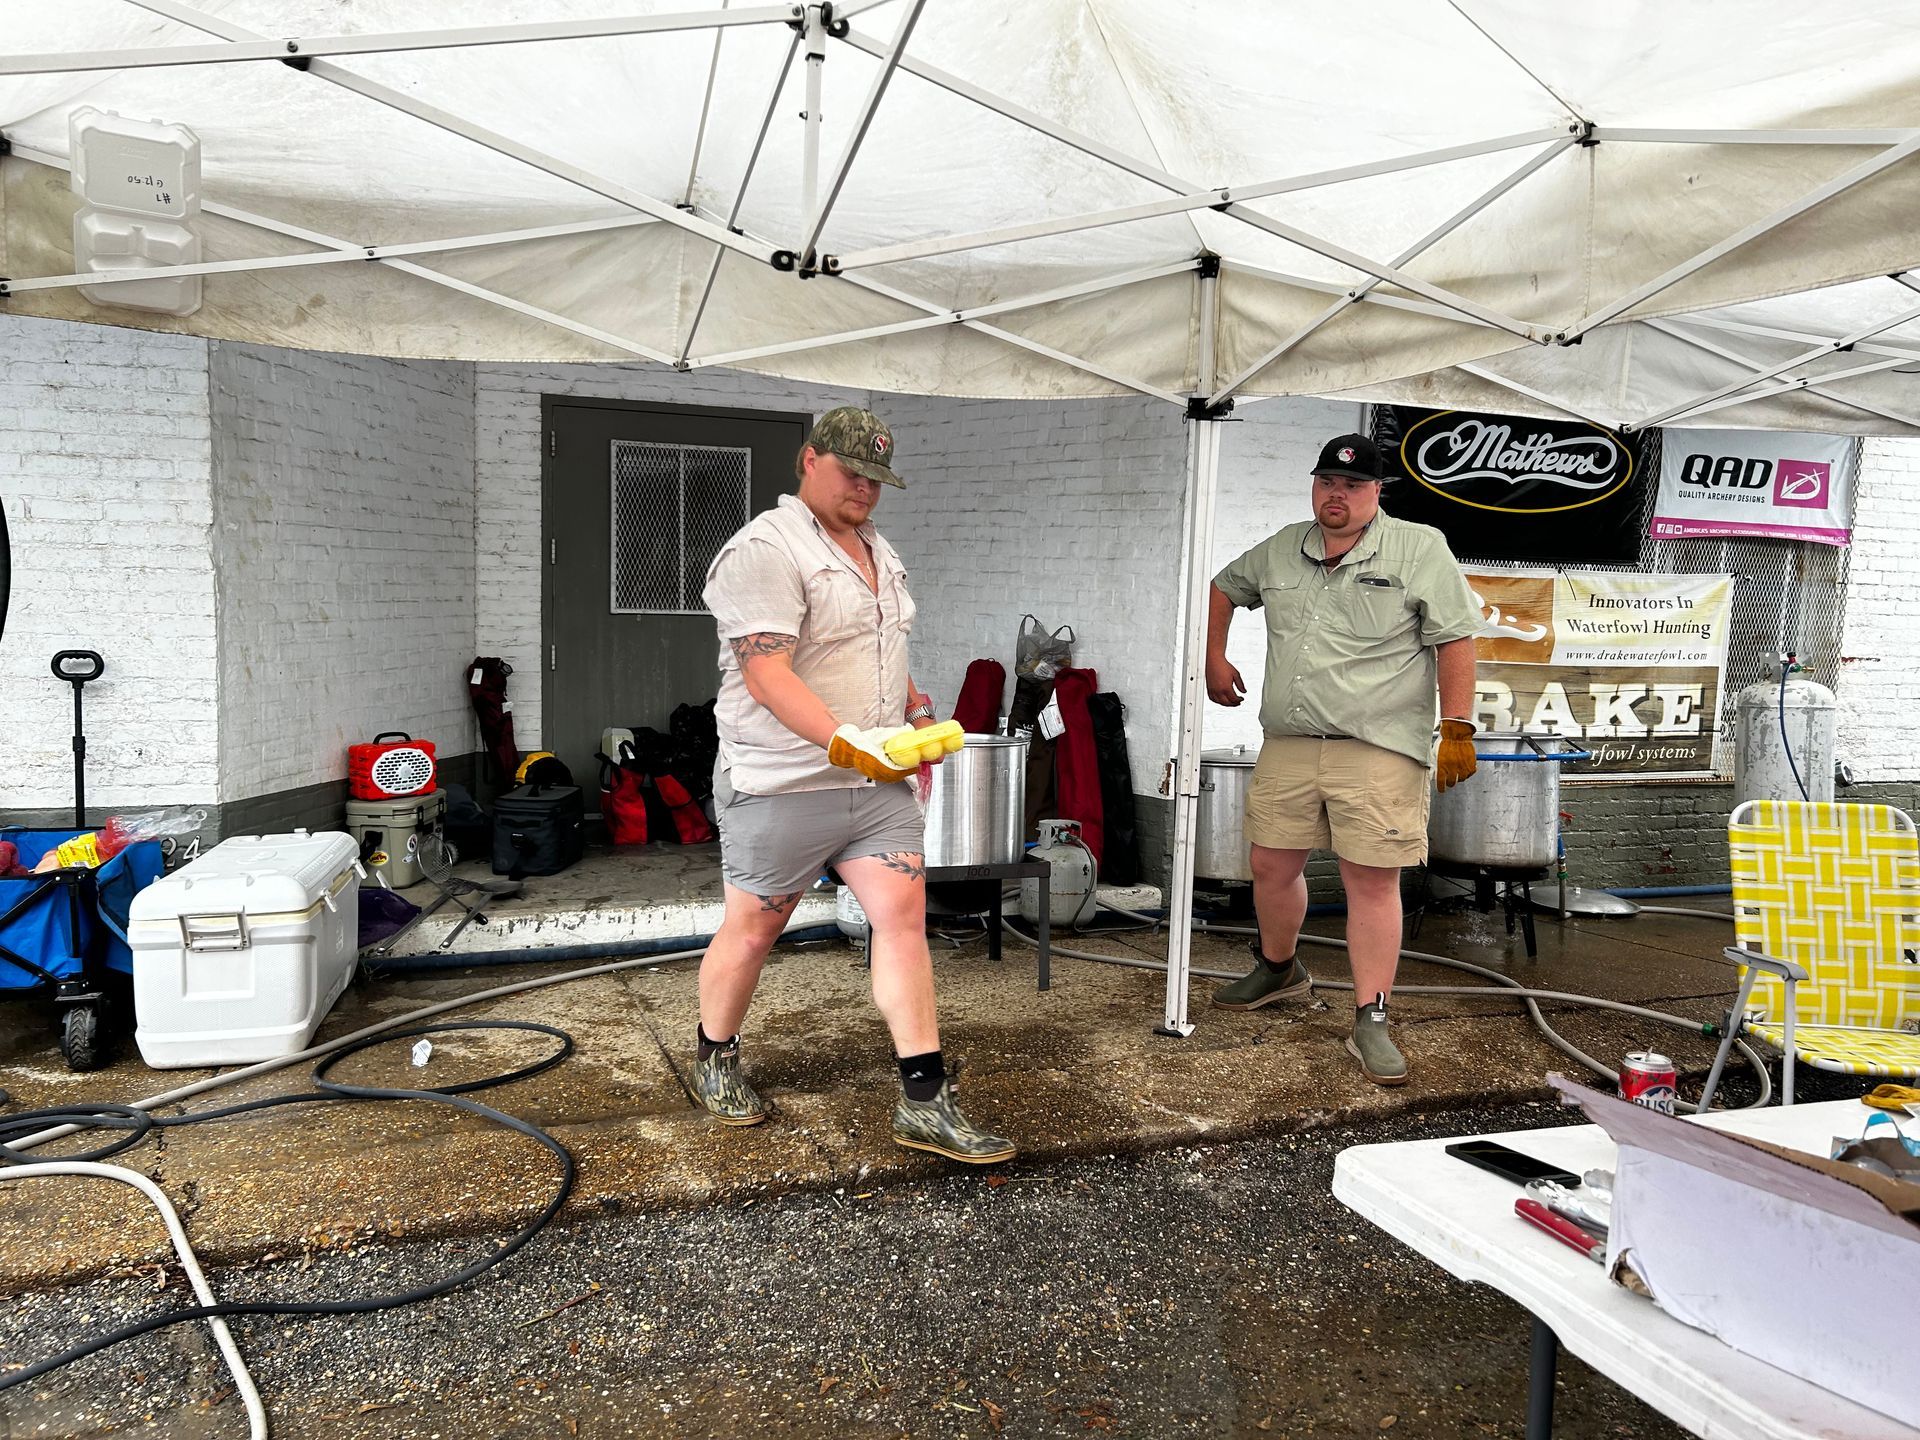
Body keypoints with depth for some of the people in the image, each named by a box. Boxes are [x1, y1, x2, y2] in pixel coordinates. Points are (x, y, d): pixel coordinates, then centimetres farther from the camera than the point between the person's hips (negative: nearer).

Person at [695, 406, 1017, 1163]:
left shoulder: (878, 551, 15)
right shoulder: (765, 550, -14)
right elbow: (767, 675, -23)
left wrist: (915, 711, 12)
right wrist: (846, 742, -32)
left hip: (879, 782, 7)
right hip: (782, 785, -7)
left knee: (904, 916, -2)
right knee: (752, 929, 8)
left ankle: (925, 1101, 2)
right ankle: (716, 1059, 33)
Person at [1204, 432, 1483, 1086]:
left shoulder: (1420, 548, -2)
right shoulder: (1281, 549, 13)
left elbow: (1455, 639, -5)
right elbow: (1224, 587, 30)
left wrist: (1457, 727, -12)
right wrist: (1214, 658, 21)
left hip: (1378, 750, -5)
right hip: (1286, 746, 5)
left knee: (1372, 882, -4)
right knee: (1272, 866, 13)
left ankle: (1370, 1023, 5)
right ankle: (1278, 970, 38)